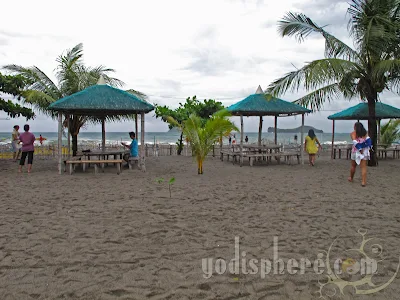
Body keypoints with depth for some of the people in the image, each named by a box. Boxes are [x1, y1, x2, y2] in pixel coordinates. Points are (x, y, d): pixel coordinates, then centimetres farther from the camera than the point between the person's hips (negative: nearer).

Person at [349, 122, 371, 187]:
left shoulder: (353, 133, 0)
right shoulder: (365, 133, 10)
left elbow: (355, 142, -14)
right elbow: (368, 139, -6)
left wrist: (360, 149, -14)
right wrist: (368, 147, -13)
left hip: (356, 151, -2)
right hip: (365, 151, 2)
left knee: (353, 166, 17)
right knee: (363, 167, -2)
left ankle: (351, 178, 33)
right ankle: (363, 182, -11)